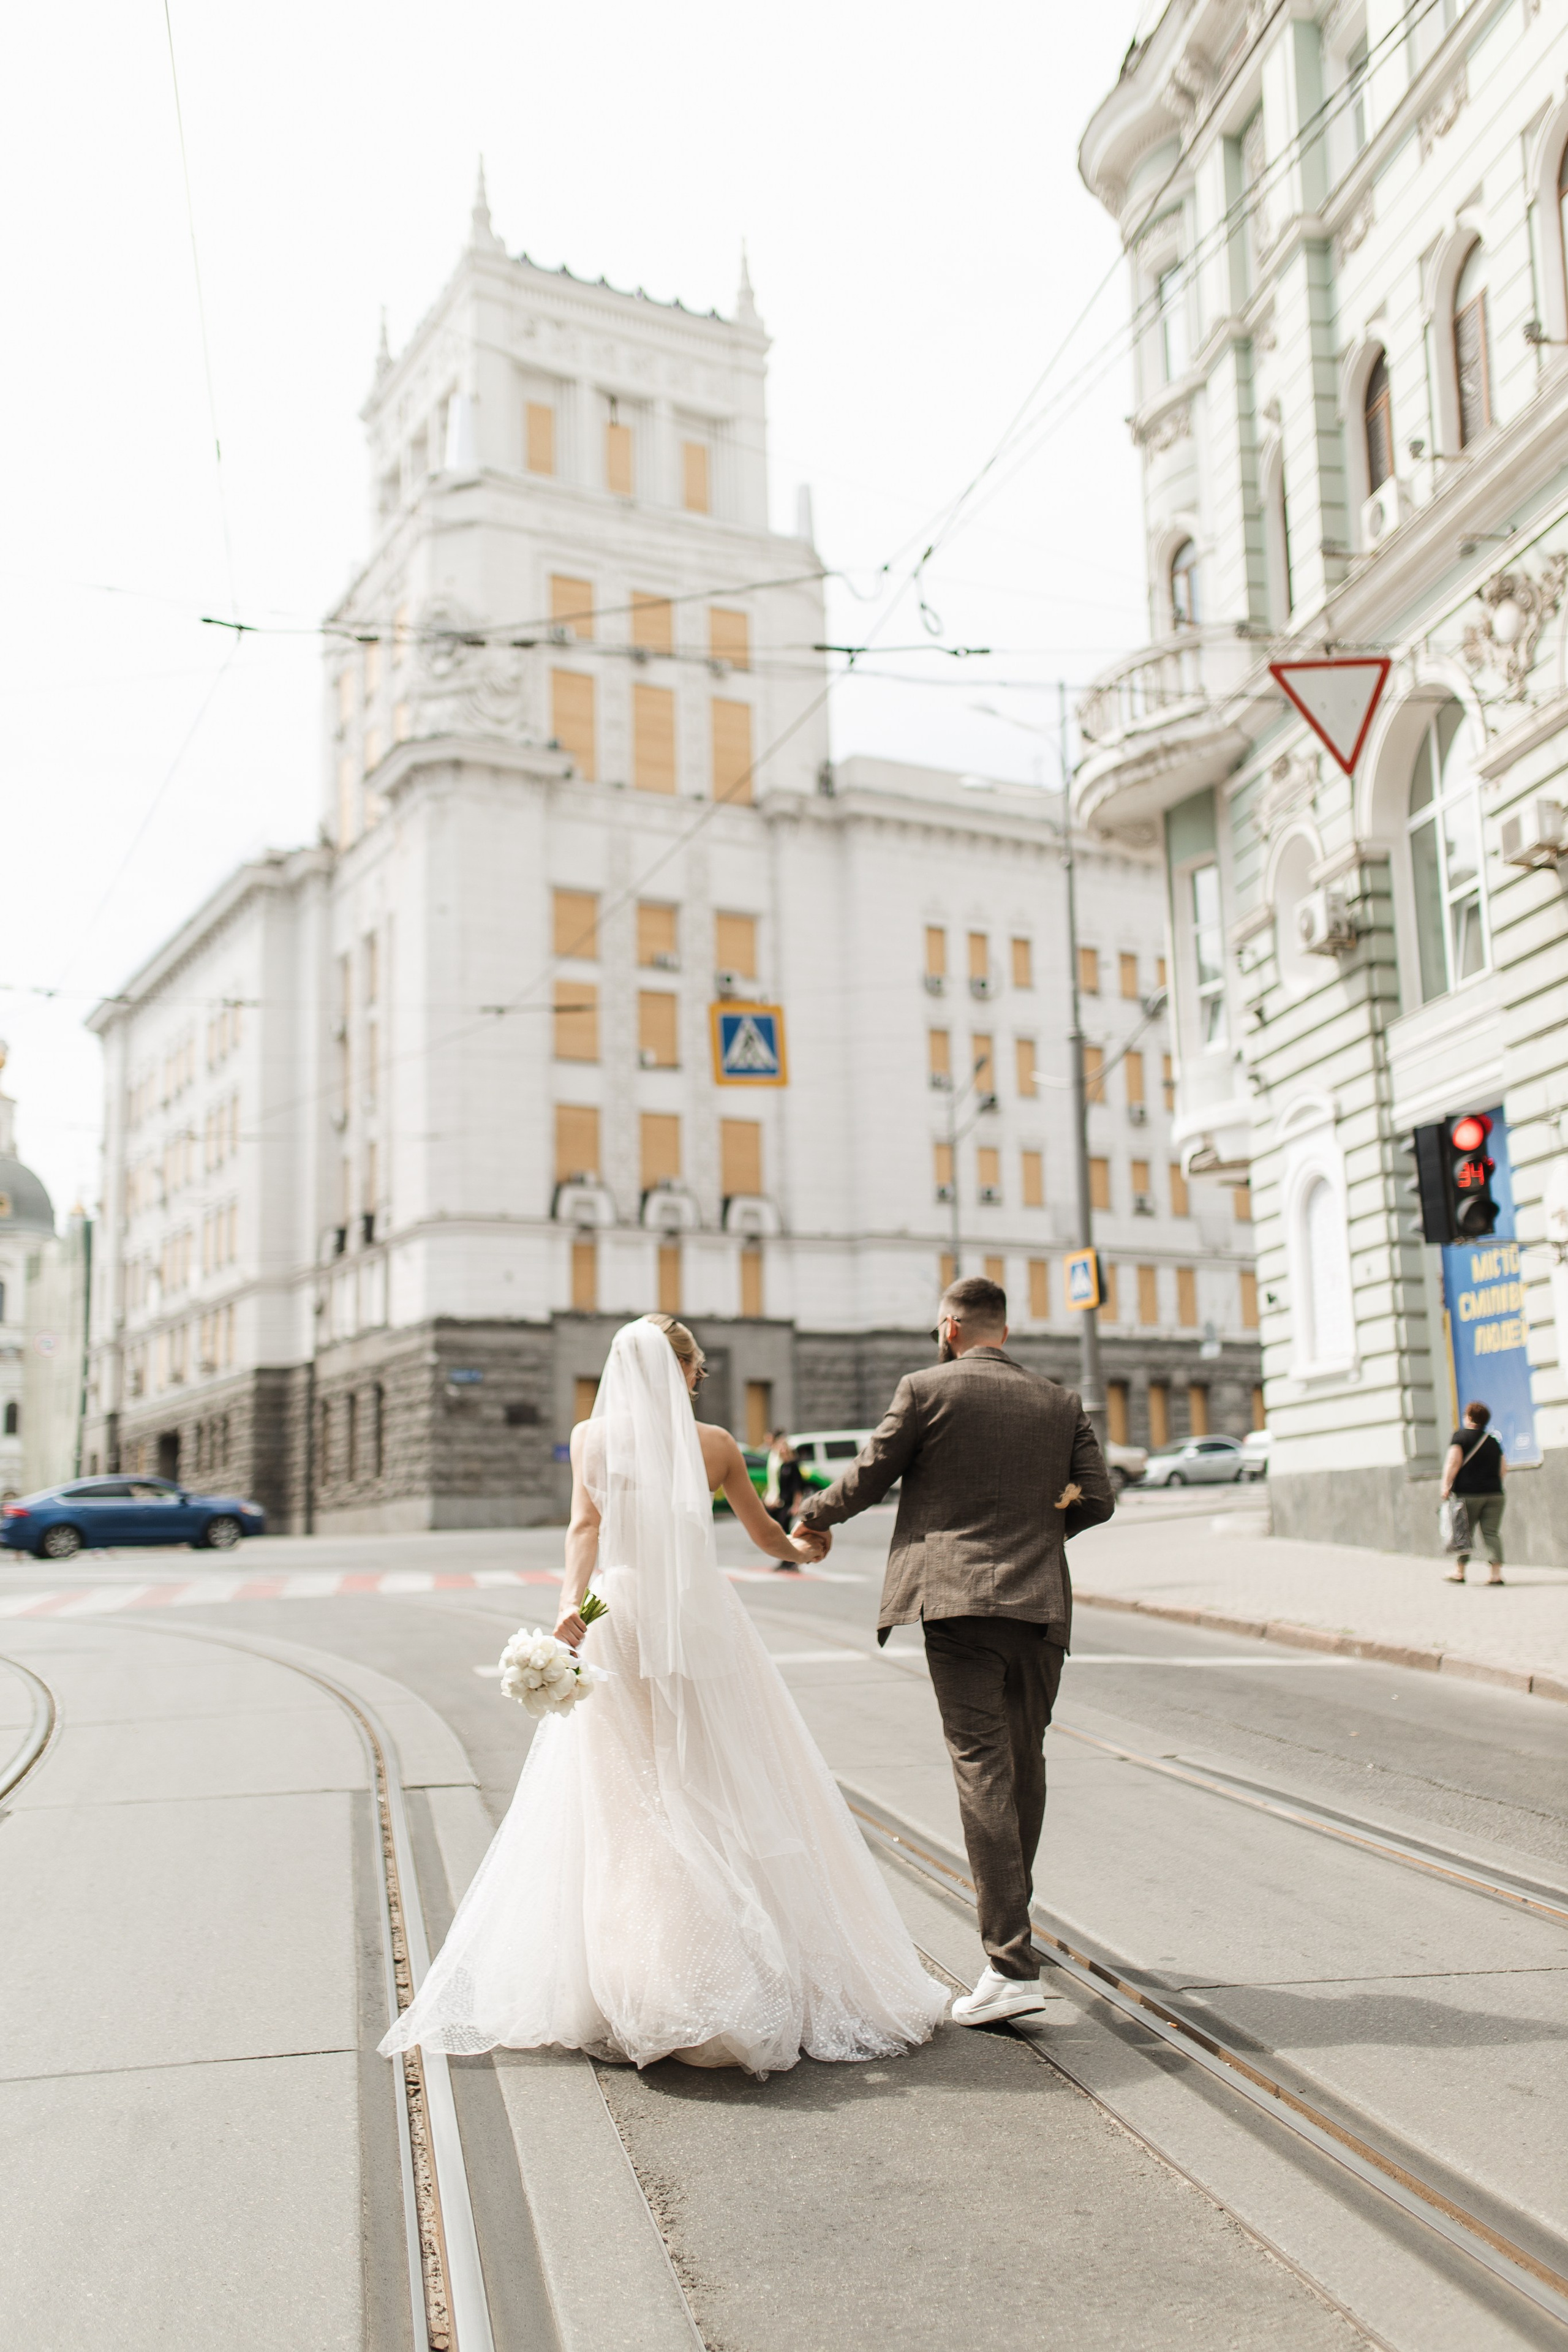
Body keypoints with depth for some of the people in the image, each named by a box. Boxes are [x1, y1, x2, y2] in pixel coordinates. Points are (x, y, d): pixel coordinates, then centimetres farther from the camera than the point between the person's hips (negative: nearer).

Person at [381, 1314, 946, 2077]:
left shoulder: (590, 1436, 4)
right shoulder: (714, 1443, 4)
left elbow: (585, 1525, -11)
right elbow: (767, 1536, 14)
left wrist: (572, 1602, -20)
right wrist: (804, 1547, 34)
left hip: (618, 1630, 1)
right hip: (702, 1627, -1)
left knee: (616, 1812, 5)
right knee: (726, 1801, 5)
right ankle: (752, 1971, 5)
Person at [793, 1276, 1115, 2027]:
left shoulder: (927, 1389, 0)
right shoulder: (1060, 1403, 12)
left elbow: (866, 1479, 6)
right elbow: (1097, 1498, 9)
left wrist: (811, 1517, 25)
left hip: (959, 1599, -5)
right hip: (1041, 1605, 5)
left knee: (982, 1767, -9)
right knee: (1026, 1763, 18)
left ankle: (1012, 1964, -15)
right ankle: (1010, 1914, 35)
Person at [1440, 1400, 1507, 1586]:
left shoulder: (1460, 1436, -1)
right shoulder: (1493, 1440, 15)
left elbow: (1453, 1462, -11)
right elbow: (1504, 1469, 17)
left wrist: (1446, 1485, -12)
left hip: (1468, 1493, -4)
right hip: (1495, 1493, 4)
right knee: (1492, 1533, 2)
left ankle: (1459, 1572, 8)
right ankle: (1497, 1572, -5)